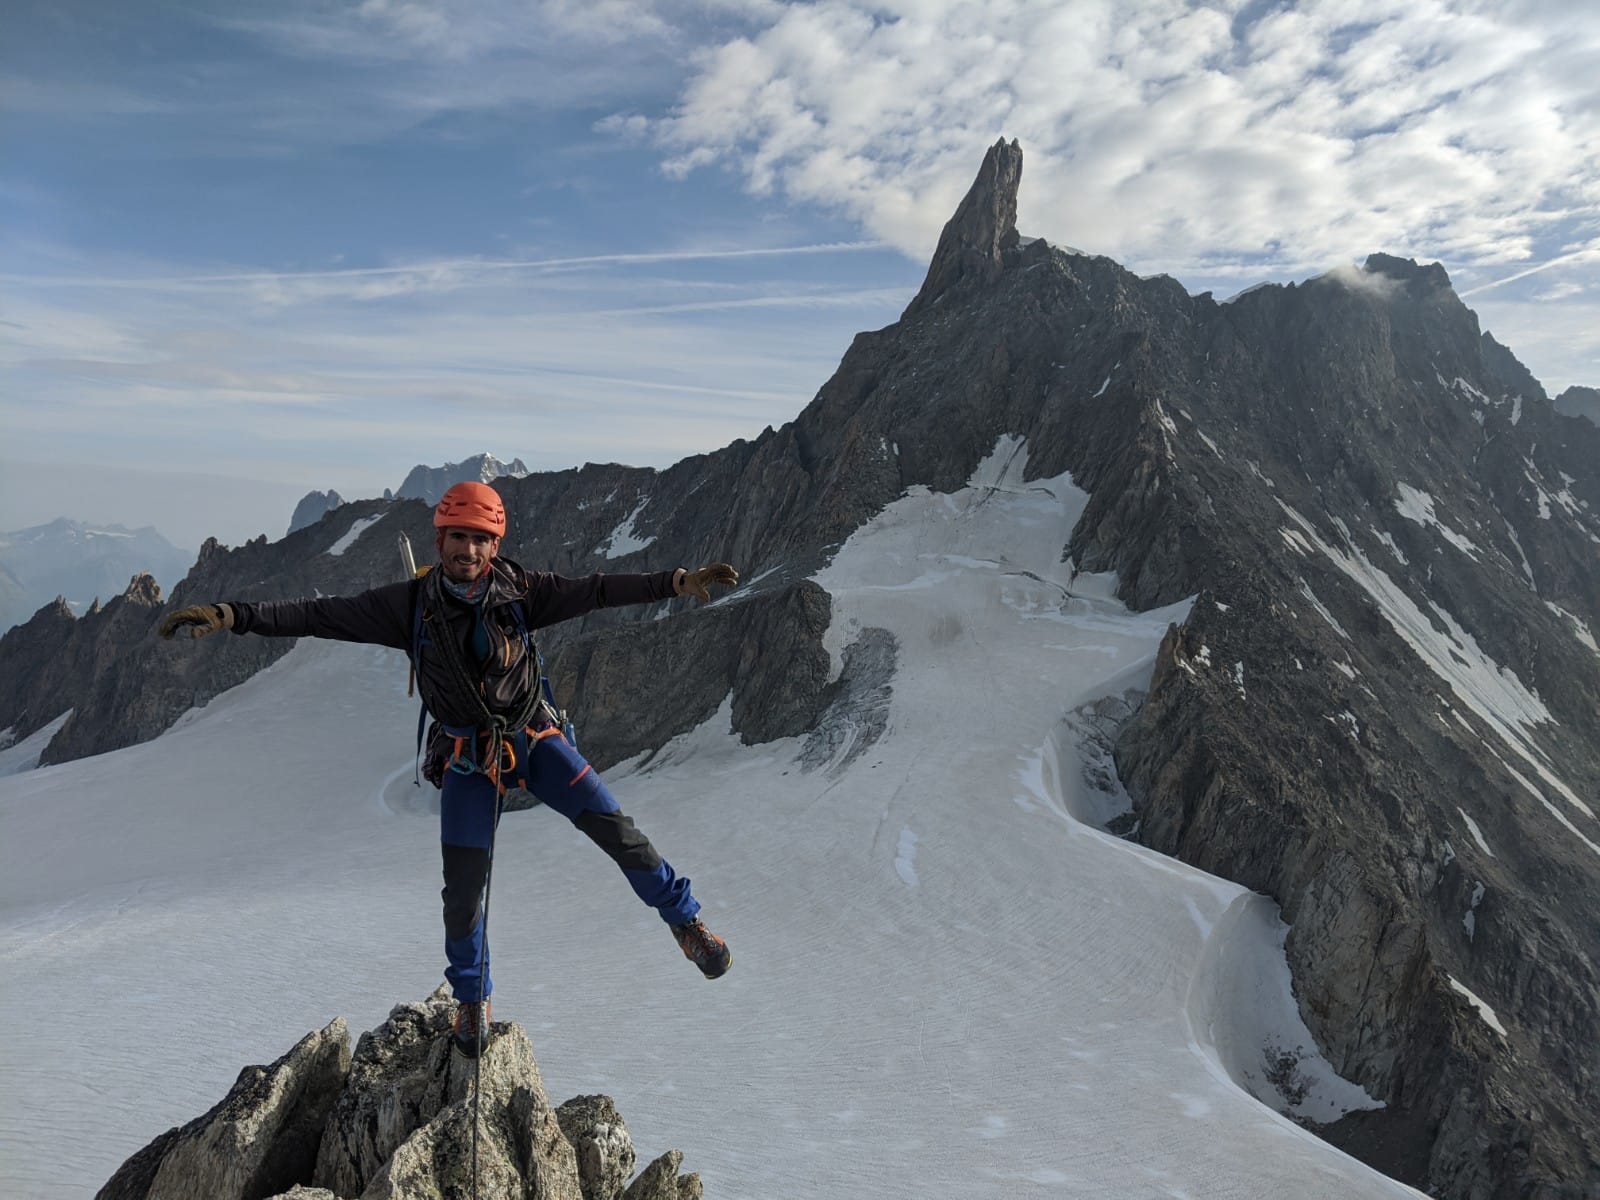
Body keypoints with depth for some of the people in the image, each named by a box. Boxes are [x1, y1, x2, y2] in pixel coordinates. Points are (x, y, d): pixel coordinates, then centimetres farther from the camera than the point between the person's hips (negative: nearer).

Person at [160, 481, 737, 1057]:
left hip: (533, 738, 0)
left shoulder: (519, 590, -11)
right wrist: (233, 615, -22)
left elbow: (596, 590, -14)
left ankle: (684, 920, 9)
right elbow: (323, 614, -13)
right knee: (463, 890, 4)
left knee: (612, 825, -12)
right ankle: (471, 999, 30)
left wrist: (677, 581, -23)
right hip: (467, 759, 0)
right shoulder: (411, 604, -11)